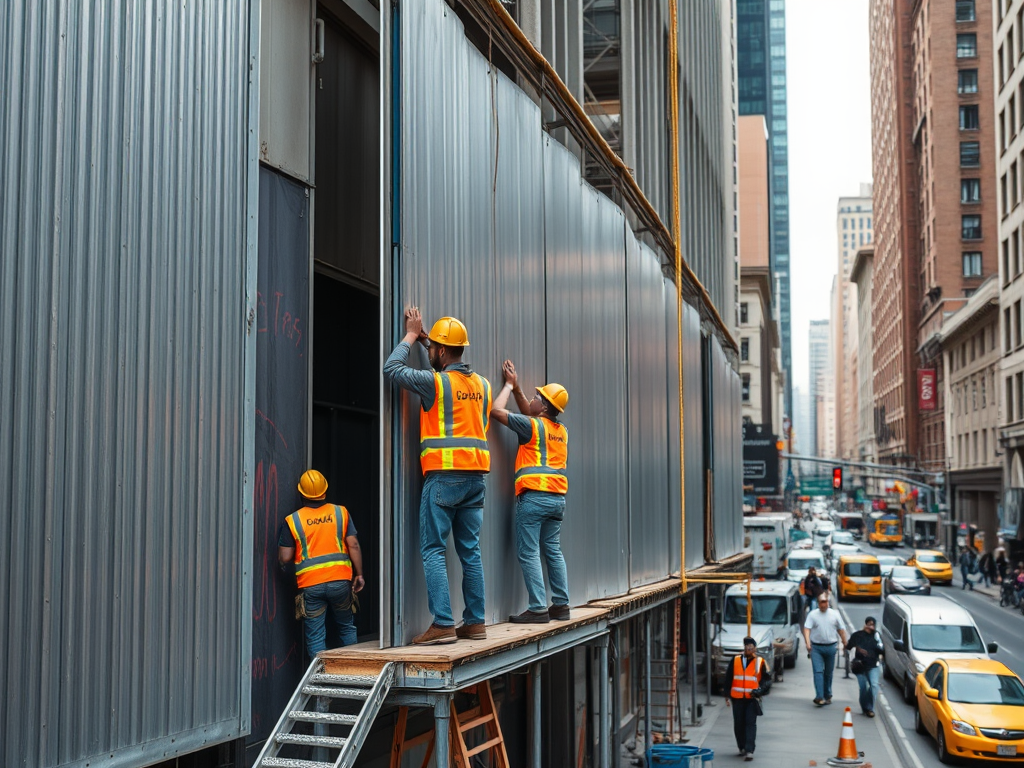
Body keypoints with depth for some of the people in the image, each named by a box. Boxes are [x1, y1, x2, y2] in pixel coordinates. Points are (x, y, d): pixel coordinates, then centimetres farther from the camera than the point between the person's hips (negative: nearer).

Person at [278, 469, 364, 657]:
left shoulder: (292, 521, -2)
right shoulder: (341, 512, 2)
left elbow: (284, 558, -2)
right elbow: (353, 546, -1)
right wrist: (359, 574, 7)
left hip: (310, 585, -1)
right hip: (340, 580, 2)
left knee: (315, 636, 6)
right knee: (347, 628, 19)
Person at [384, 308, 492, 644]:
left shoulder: (435, 382, -8)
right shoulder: (481, 384, 12)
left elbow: (392, 368, 2)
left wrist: (411, 335, 13)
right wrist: (425, 340, 32)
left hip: (444, 475, -7)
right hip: (476, 477, 7)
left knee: (433, 551, -3)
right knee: (470, 551, 10)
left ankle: (443, 624, -9)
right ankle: (475, 622, 12)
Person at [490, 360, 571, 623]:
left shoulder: (533, 426, -8)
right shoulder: (562, 431, 15)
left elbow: (497, 410, -5)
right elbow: (530, 414, 31)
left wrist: (509, 386, 9)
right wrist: (516, 387, 29)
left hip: (534, 496, -7)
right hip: (558, 497, 7)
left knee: (529, 553, -4)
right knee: (553, 551, 13)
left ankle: (538, 608, -7)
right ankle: (561, 605, 12)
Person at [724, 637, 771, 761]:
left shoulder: (760, 662, 1)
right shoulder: (736, 660, 5)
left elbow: (767, 678, 7)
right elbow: (728, 678, 8)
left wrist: (759, 689, -8)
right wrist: (727, 695, 5)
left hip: (752, 698, -2)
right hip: (737, 697, 2)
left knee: (751, 724, -9)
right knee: (738, 724, 7)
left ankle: (749, 751, -12)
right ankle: (742, 748, 23)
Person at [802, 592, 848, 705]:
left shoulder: (834, 614, 6)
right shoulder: (812, 615, 0)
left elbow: (841, 630, 9)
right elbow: (807, 629, -8)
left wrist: (845, 644, 4)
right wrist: (808, 643, -22)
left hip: (830, 647, 2)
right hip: (816, 647, -2)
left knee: (828, 673, 10)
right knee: (818, 671, -10)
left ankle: (827, 696, 22)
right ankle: (819, 697, -16)